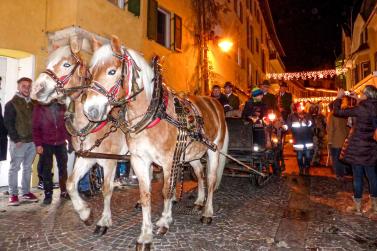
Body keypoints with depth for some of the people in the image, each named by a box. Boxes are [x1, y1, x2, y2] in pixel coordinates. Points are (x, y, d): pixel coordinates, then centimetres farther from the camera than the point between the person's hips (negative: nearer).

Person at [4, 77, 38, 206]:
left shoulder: (32, 104, 13)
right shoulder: (12, 103, -3)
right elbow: (8, 123, -8)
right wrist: (16, 139, -14)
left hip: (31, 141, 5)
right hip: (18, 142, -5)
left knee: (27, 168, 11)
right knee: (14, 168, 3)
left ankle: (26, 192, 20)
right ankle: (13, 194, 11)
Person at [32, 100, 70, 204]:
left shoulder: (62, 106, 5)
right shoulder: (39, 108, -2)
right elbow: (36, 128, -4)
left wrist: (69, 138, -2)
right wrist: (38, 144, -10)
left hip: (61, 143, 2)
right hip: (46, 144, -2)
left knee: (63, 168, 9)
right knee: (47, 169, 3)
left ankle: (64, 191, 21)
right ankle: (48, 194, 13)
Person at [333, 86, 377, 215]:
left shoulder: (361, 109, -18)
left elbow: (337, 111, -16)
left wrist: (339, 97, -2)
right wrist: (357, 100, 21)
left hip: (358, 148, -6)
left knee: (357, 176, 2)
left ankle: (357, 206, 12)